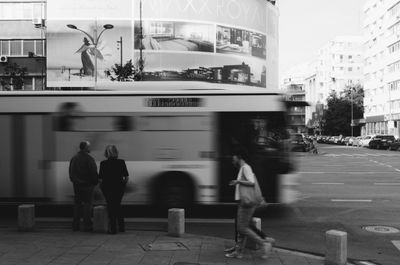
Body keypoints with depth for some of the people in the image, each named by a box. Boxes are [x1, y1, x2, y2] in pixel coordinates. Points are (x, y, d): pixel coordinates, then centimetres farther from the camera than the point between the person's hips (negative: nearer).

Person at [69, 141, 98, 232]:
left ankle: (75, 225, 15)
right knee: (87, 204, -1)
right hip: (87, 184, -6)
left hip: (76, 184, 6)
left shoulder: (74, 158, 9)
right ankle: (87, 225, 1)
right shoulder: (89, 159, -14)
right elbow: (94, 172, -15)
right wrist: (95, 182, -1)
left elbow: (70, 171, 15)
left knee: (77, 204, 11)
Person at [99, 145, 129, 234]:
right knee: (117, 206, 22)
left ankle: (113, 229, 14)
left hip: (107, 188, -2)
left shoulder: (103, 164, -12)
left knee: (111, 208, 11)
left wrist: (102, 185, 5)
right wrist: (122, 185, 9)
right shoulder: (121, 162, -7)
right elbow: (126, 177, -7)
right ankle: (121, 227, 22)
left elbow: (100, 179, -13)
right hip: (119, 188, 2)